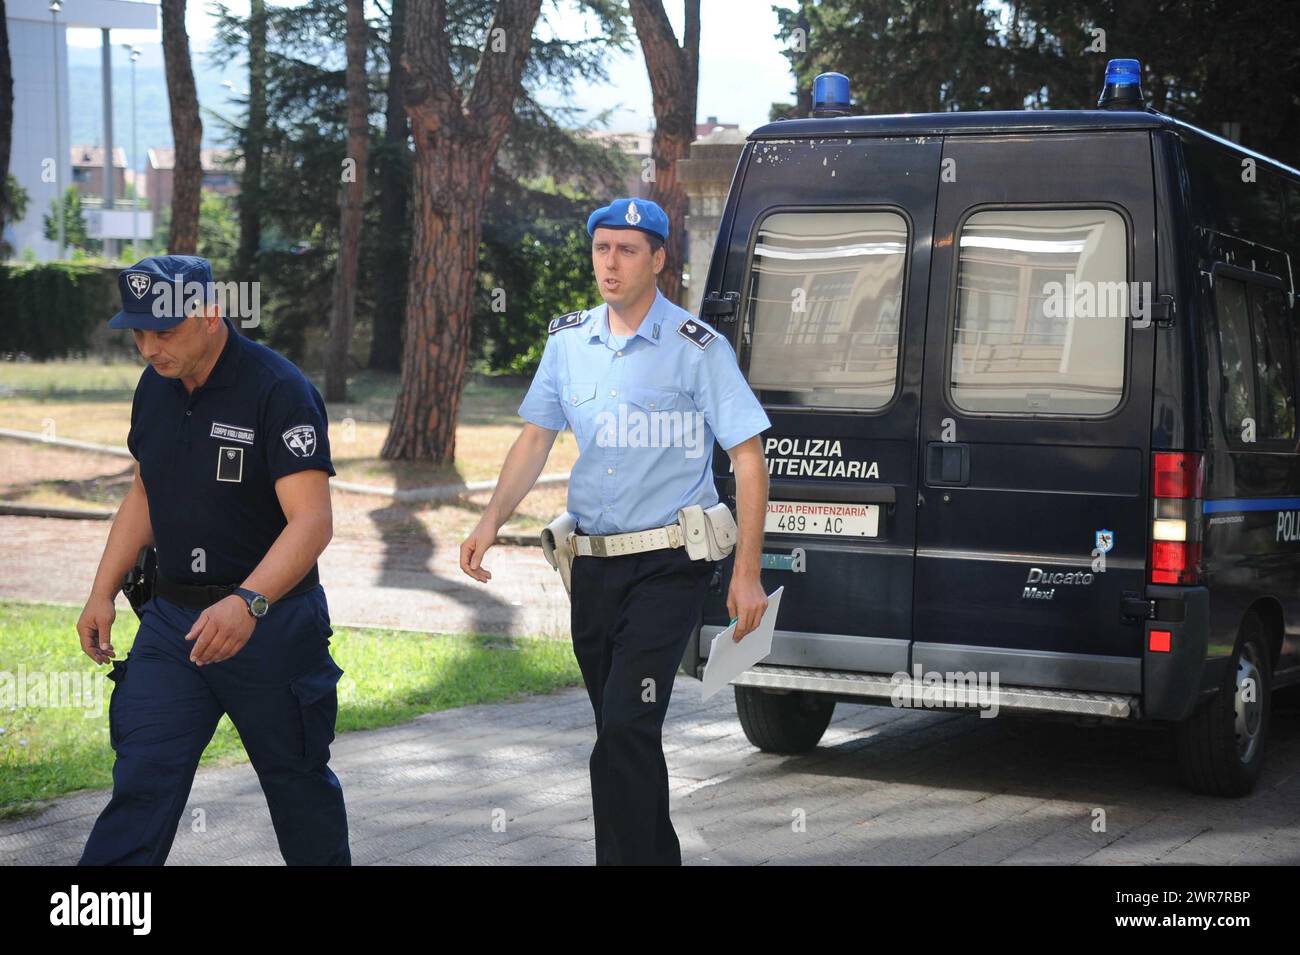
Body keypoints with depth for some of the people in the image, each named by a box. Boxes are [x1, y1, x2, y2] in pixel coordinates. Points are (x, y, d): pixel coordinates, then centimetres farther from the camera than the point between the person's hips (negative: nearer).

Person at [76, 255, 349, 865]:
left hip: (272, 622, -5)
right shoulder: (154, 388, 5)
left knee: (297, 780, 11)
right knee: (141, 781, -2)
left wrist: (249, 603, -40)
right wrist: (102, 593, 12)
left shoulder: (279, 391, -18)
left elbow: (312, 521, -26)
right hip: (172, 620, 6)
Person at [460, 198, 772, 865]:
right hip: (593, 561, 6)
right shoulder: (568, 341, 6)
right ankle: (657, 854, 30)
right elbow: (535, 439, 13)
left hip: (669, 564, -5)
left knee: (626, 727, -17)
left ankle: (626, 855, -10)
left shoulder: (696, 348, -9)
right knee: (624, 733, 15)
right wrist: (492, 521, -2)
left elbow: (748, 460, -8)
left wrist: (746, 575, -12)